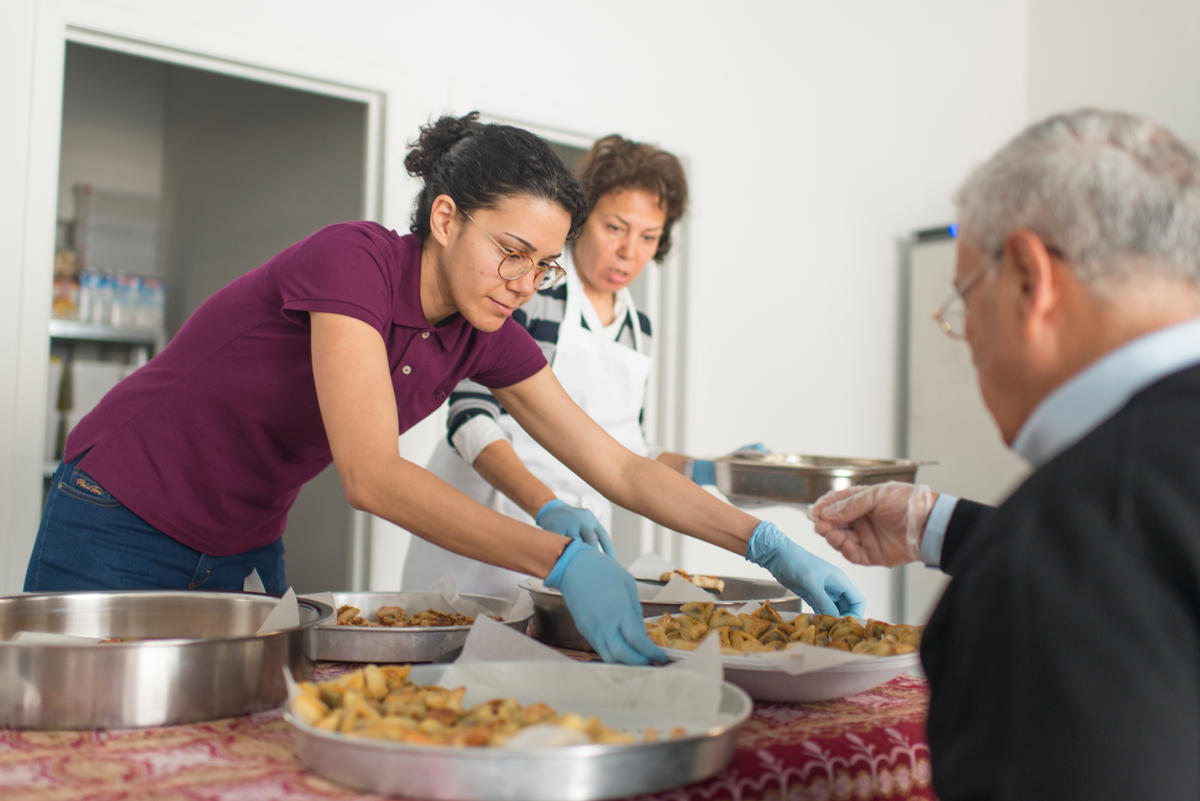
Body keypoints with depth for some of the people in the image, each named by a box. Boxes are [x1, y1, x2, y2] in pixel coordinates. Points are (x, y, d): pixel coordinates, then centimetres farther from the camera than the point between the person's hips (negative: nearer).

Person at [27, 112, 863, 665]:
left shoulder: (487, 338, -7)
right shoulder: (353, 259, -28)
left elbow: (621, 468, -6)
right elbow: (372, 476, -38)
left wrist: (765, 542, -17)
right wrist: (564, 561, -45)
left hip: (245, 550, 6)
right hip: (122, 529, -6)